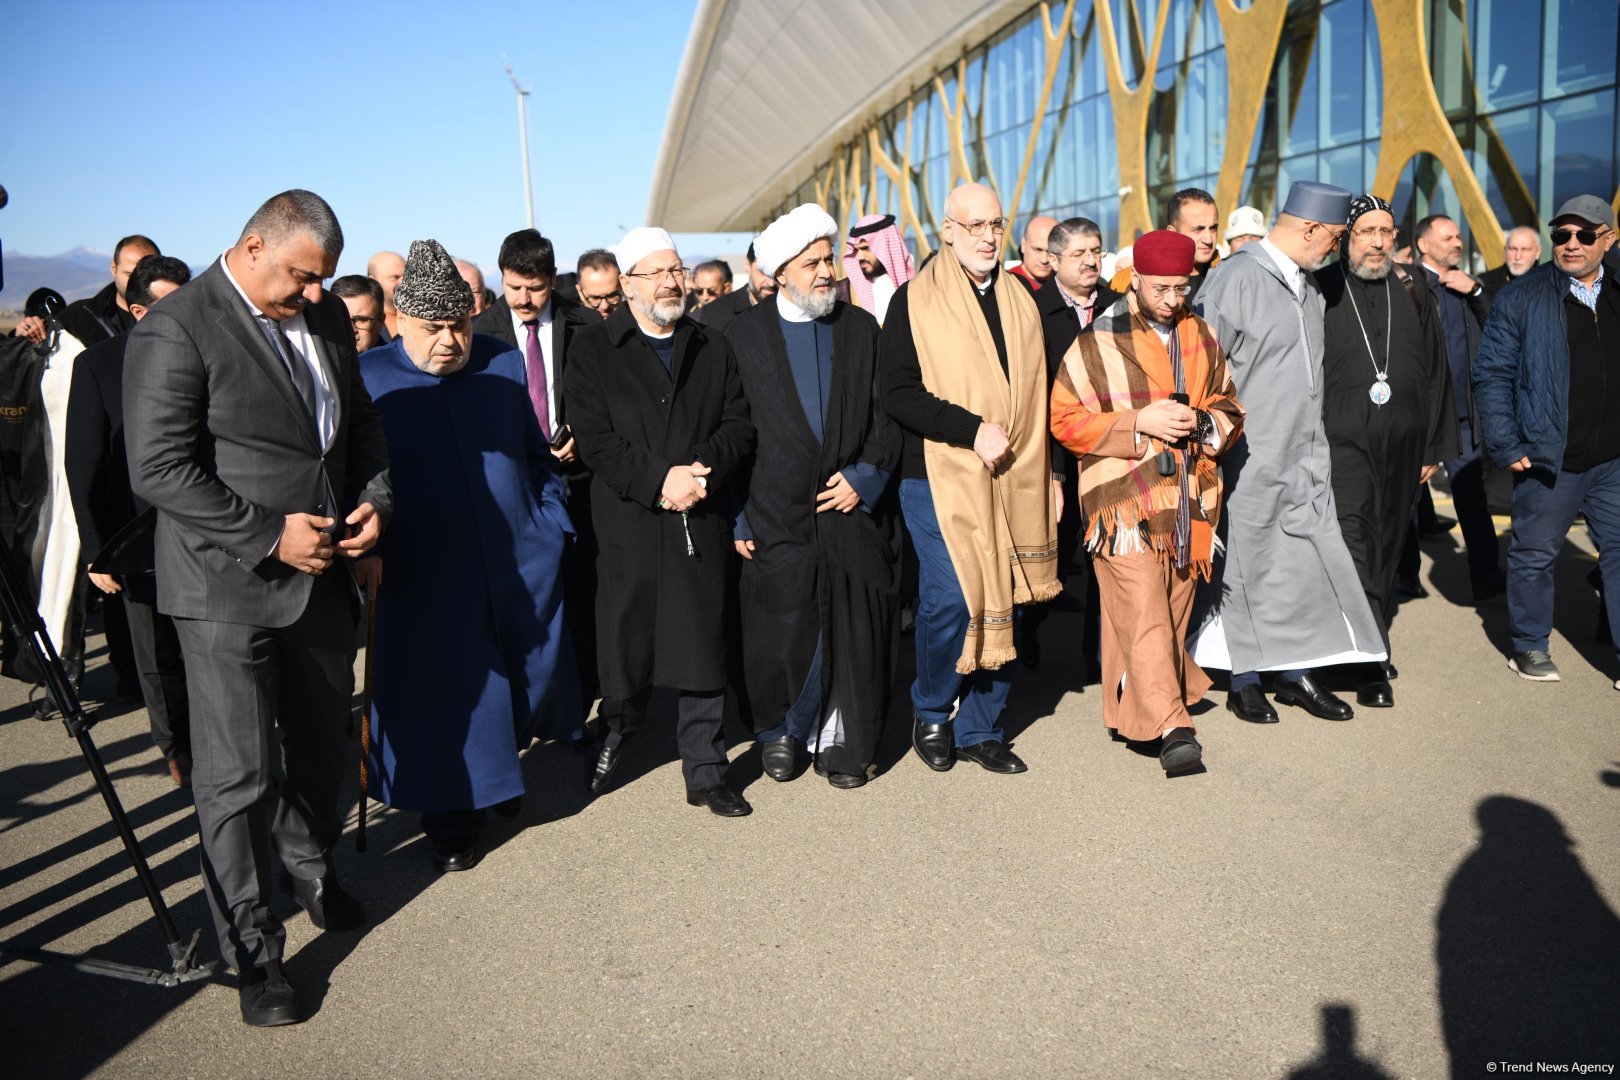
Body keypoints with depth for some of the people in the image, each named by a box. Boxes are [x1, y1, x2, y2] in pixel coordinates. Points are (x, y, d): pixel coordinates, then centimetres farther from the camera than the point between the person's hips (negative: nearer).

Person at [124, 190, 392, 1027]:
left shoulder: (325, 316, 8)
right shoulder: (175, 330, -13)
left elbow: (361, 425, 17)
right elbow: (159, 470, -17)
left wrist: (373, 501, -1)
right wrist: (269, 538, -20)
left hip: (322, 575, 7)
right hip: (228, 587, -7)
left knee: (323, 744, 21)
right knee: (237, 776, 1)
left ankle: (310, 866, 46)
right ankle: (251, 950, 17)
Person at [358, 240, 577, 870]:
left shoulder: (505, 364, 4)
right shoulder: (369, 379, -4)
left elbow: (538, 456, 12)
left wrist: (551, 524, 7)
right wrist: (369, 548, -11)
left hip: (522, 563, 3)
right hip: (427, 579, -3)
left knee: (530, 680, 15)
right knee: (441, 697, 6)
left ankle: (500, 767, 43)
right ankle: (450, 820, 24)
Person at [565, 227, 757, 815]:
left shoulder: (712, 346, 13)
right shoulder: (593, 349, 3)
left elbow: (739, 423, 6)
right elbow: (594, 441, -6)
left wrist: (702, 469, -12)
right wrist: (660, 479, -17)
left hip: (704, 521, 2)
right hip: (628, 522, -2)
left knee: (703, 650, 5)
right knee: (625, 641, 6)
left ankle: (705, 773, 16)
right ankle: (618, 733, 35)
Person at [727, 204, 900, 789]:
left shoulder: (861, 328, 10)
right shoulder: (743, 333, 3)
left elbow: (886, 415, 9)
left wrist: (867, 476, -5)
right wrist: (735, 516, -3)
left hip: (852, 506, 2)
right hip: (777, 516, -1)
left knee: (853, 633, 3)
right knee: (781, 633, 3)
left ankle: (840, 741, 19)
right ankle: (780, 730, 26)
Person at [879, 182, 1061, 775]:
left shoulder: (1020, 302, 15)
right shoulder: (916, 301, -2)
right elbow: (898, 394, -10)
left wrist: (1039, 476, 13)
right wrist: (973, 430, -17)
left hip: (1010, 481, 5)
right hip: (939, 477, -5)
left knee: (1005, 604, 5)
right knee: (950, 598, -14)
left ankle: (981, 728, 20)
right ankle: (931, 712, 11)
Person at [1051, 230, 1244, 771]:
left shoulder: (1200, 337, 13)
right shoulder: (1097, 344, -3)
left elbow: (1229, 406, 22)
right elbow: (1066, 420, -6)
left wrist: (1205, 422, -2)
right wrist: (1138, 423, -15)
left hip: (1189, 503, 5)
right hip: (1124, 501, -5)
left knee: (1173, 614, 11)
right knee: (1143, 615, -13)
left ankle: (1136, 711, 27)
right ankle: (1172, 727, -13)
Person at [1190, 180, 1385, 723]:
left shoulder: (1308, 287, 14)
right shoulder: (1236, 278, -12)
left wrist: (1310, 440, 19)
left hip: (1303, 456, 8)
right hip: (1249, 459, -8)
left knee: (1310, 561, 9)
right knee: (1248, 567, 2)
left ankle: (1295, 673, 22)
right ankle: (1244, 681, 16)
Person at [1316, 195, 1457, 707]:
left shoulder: (1412, 294, 12)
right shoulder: (1321, 291, -1)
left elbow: (1436, 374, 16)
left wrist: (1434, 448, 13)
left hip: (1402, 446, 5)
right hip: (1342, 441, -5)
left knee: (1388, 546, 11)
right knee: (1354, 544, -14)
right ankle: (1373, 665, -12)